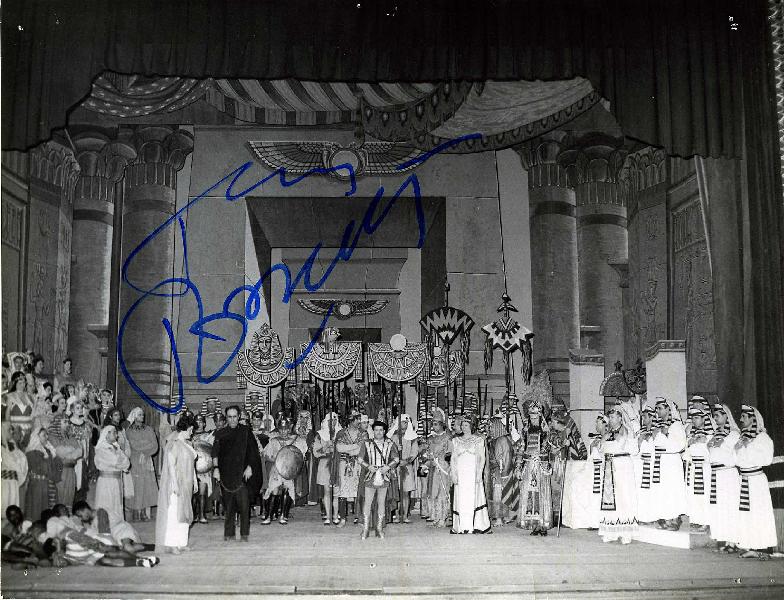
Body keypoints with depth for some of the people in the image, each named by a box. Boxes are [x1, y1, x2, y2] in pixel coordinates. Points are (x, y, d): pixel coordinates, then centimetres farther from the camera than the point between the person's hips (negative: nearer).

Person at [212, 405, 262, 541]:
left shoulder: (246, 432, 4)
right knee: (228, 505, 3)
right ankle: (229, 533, 10)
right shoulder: (220, 434, 9)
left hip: (241, 473, -1)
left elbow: (253, 451, 3)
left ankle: (244, 533, 1)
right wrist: (216, 468, -3)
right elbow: (215, 453, 8)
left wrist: (249, 467, -6)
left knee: (244, 503, -6)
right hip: (226, 473, 2)